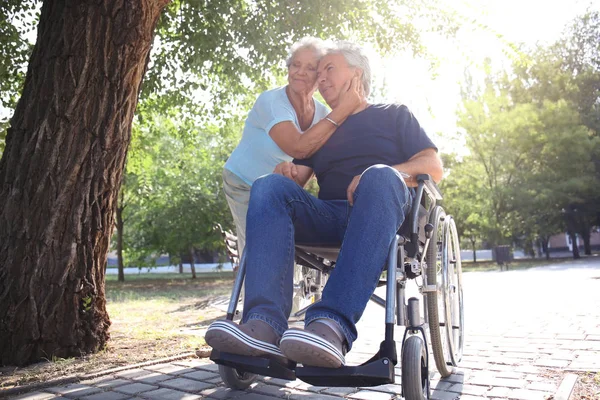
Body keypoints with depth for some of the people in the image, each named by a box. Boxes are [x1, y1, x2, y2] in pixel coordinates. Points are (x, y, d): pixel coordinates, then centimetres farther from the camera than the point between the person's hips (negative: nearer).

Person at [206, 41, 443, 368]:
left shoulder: (394, 115, 22)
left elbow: (434, 167, 8)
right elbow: (299, 178, 20)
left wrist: (382, 176, -11)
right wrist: (287, 172, -5)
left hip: (383, 211, -2)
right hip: (329, 216, 3)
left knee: (380, 176, -35)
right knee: (269, 185, -23)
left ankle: (332, 324, -50)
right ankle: (266, 326, -42)